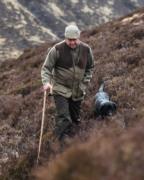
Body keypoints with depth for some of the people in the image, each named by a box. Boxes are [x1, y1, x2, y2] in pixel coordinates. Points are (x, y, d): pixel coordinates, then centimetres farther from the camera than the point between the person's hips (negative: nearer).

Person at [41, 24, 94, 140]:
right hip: (60, 89, -4)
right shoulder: (57, 49, -15)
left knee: (75, 119, 16)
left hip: (78, 91, 4)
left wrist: (85, 83, 4)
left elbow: (90, 67, 12)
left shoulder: (86, 50, -3)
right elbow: (46, 68, -11)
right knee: (64, 119, -15)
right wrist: (46, 82, -27)